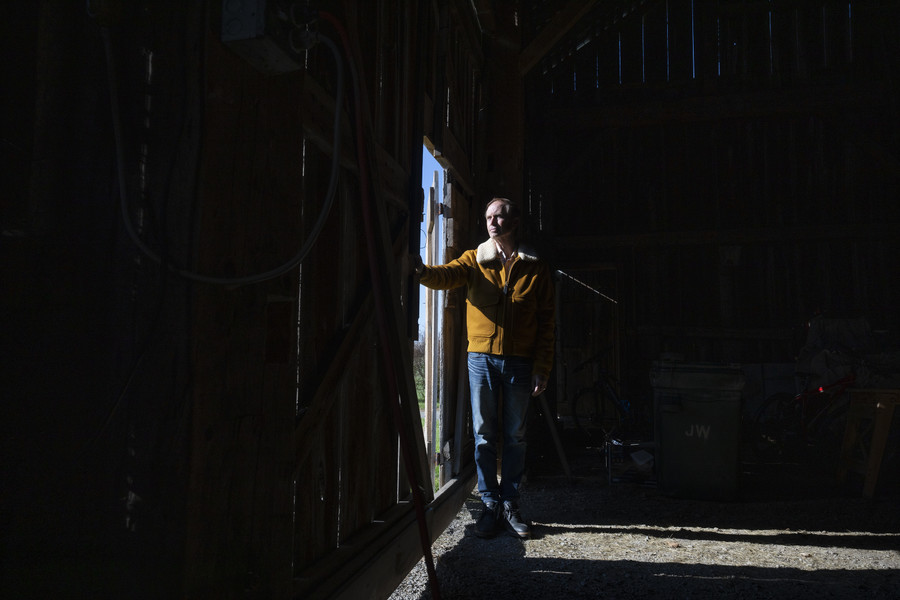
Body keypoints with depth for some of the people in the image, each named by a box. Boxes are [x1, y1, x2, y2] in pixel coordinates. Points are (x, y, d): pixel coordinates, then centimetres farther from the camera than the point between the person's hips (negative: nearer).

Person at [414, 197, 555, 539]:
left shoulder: (535, 268, 5)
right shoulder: (474, 260, 7)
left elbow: (546, 324, 4)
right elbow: (447, 276, -15)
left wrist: (542, 369, -2)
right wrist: (422, 271, -38)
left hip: (519, 362, 0)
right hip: (482, 359, 0)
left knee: (514, 437, 8)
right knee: (484, 436, 4)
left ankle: (510, 505, 19)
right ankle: (490, 505, 15)